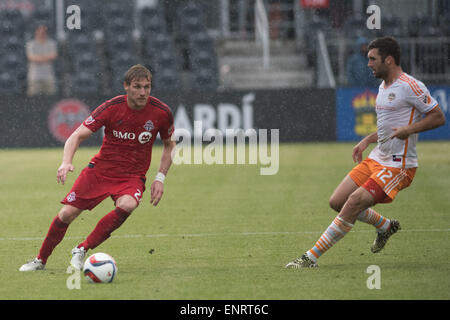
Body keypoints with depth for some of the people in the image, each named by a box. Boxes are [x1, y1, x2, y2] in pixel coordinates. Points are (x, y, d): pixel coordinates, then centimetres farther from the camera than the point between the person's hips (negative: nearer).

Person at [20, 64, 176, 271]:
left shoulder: (161, 112, -9)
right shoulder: (112, 107, -14)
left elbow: (169, 145, 10)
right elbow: (77, 136, -12)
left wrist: (160, 178, 0)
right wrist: (66, 162, -31)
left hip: (132, 176, 0)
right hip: (100, 169, 0)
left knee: (126, 205, -33)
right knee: (67, 214, -7)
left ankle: (82, 250, -18)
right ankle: (41, 260, 19)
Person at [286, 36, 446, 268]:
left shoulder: (410, 86, -14)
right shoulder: (384, 87, 14)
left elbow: (438, 117, -13)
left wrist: (409, 129, -27)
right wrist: (367, 140, 16)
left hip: (398, 166, -9)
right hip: (377, 160, 9)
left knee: (354, 202, -21)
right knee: (337, 202, 3)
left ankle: (312, 257, -18)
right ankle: (385, 226, 27)